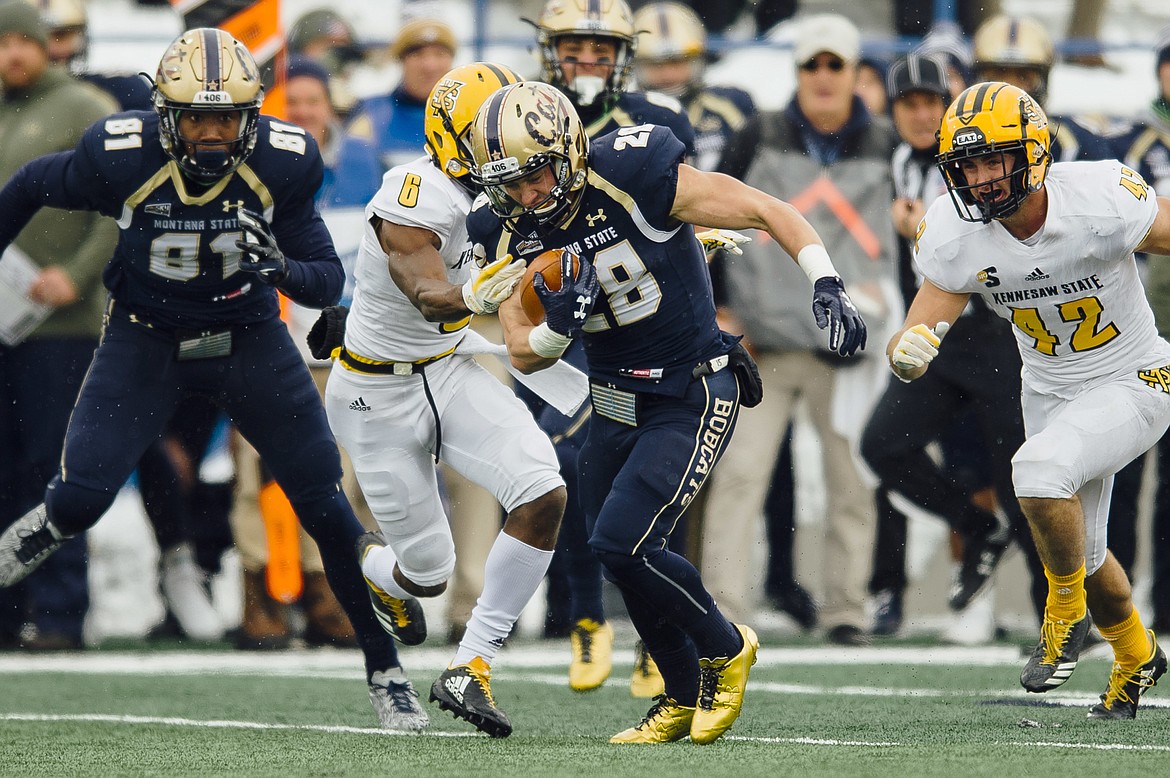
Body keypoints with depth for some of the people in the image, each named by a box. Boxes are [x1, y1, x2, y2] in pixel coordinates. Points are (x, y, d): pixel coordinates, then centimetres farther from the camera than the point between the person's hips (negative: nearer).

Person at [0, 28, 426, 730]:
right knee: (81, 495, -17)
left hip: (247, 340, 1)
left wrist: (282, 268, -34)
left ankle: (386, 672, 11)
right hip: (145, 339, -1)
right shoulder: (123, 158, -23)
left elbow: (329, 282, -12)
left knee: (326, 505, -3)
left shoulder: (281, 165, -20)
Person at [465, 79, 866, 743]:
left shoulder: (634, 179, -23)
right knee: (624, 561, 10)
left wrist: (828, 287, -24)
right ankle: (684, 700, 32)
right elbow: (525, 354, -2)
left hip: (692, 399, -7)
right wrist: (559, 324, -25)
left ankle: (725, 648, 8)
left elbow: (768, 212, -16)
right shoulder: (514, 233, -5)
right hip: (618, 406, 7)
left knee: (621, 542, -18)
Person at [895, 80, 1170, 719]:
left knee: (1040, 469, -31)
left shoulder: (1104, 204, -29)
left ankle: (1067, 609, -4)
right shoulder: (954, 237, -18)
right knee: (1080, 548, 17)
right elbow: (922, 326, -14)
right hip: (1048, 390, 5)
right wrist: (909, 349, -39)